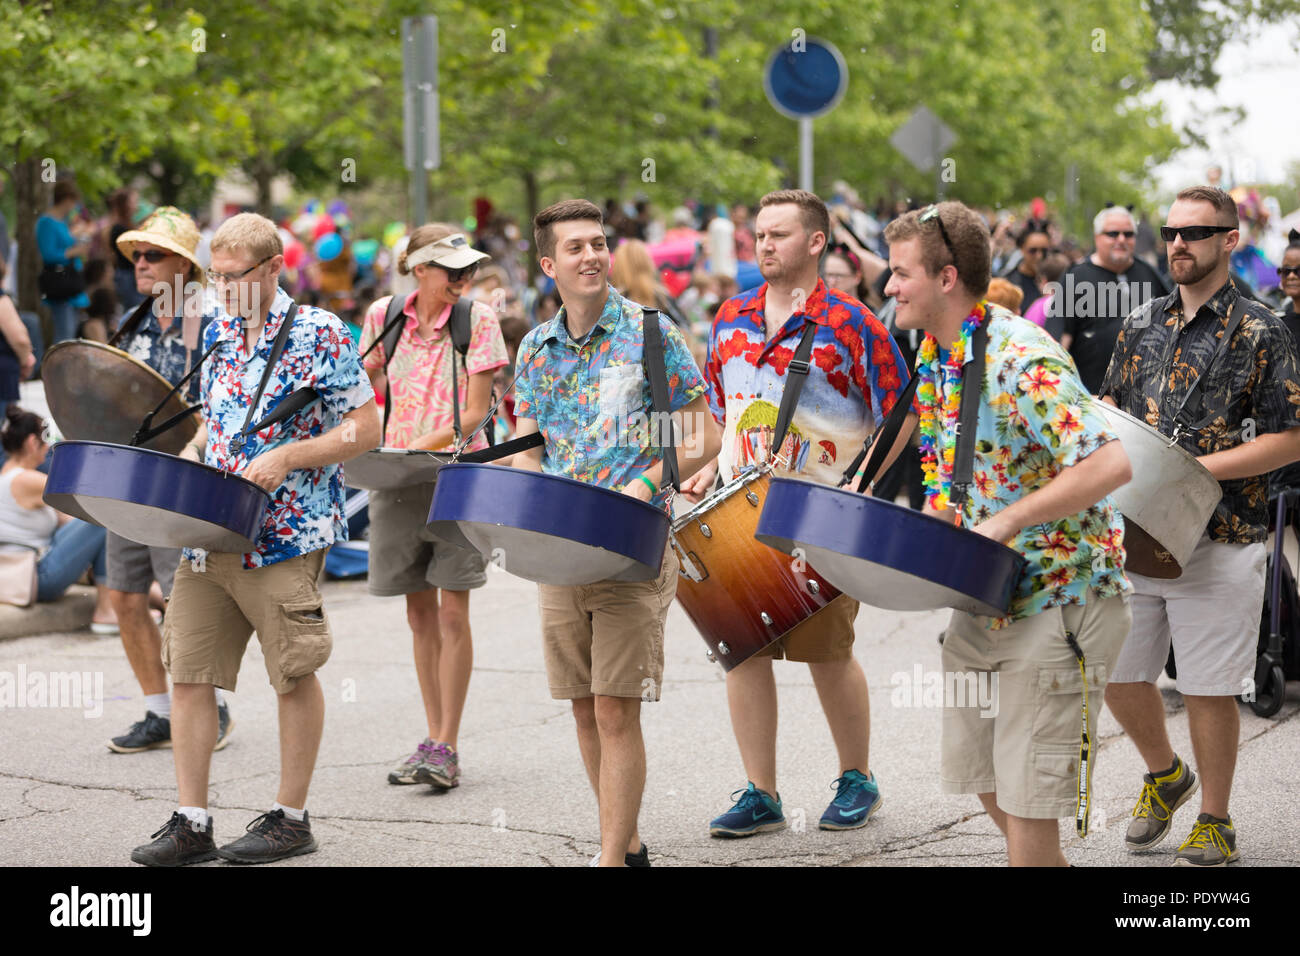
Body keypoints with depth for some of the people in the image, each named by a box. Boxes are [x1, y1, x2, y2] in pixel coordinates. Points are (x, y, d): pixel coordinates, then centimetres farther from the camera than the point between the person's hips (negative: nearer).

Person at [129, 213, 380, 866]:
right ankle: (191, 821, 8)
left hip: (286, 532, -6)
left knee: (294, 675, 4)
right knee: (187, 672, 2)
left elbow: (365, 429, -9)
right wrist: (191, 453, 5)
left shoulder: (318, 335, -8)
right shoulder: (216, 333, 11)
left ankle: (290, 818, 15)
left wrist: (285, 458, -18)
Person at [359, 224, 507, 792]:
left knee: (452, 612, -5)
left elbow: (474, 412, -8)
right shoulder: (384, 315, 3)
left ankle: (447, 747, 0)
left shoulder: (477, 319, -5)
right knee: (419, 612, 8)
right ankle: (433, 739, 17)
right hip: (399, 482, 3)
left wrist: (422, 445, -20)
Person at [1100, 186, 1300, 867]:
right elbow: (1111, 407, 21)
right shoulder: (1141, 326, 10)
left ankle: (1214, 824, 16)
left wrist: (1199, 469, -18)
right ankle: (1164, 774, 36)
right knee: (1118, 675, 10)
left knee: (1208, 688, 1)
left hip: (1217, 541, -5)